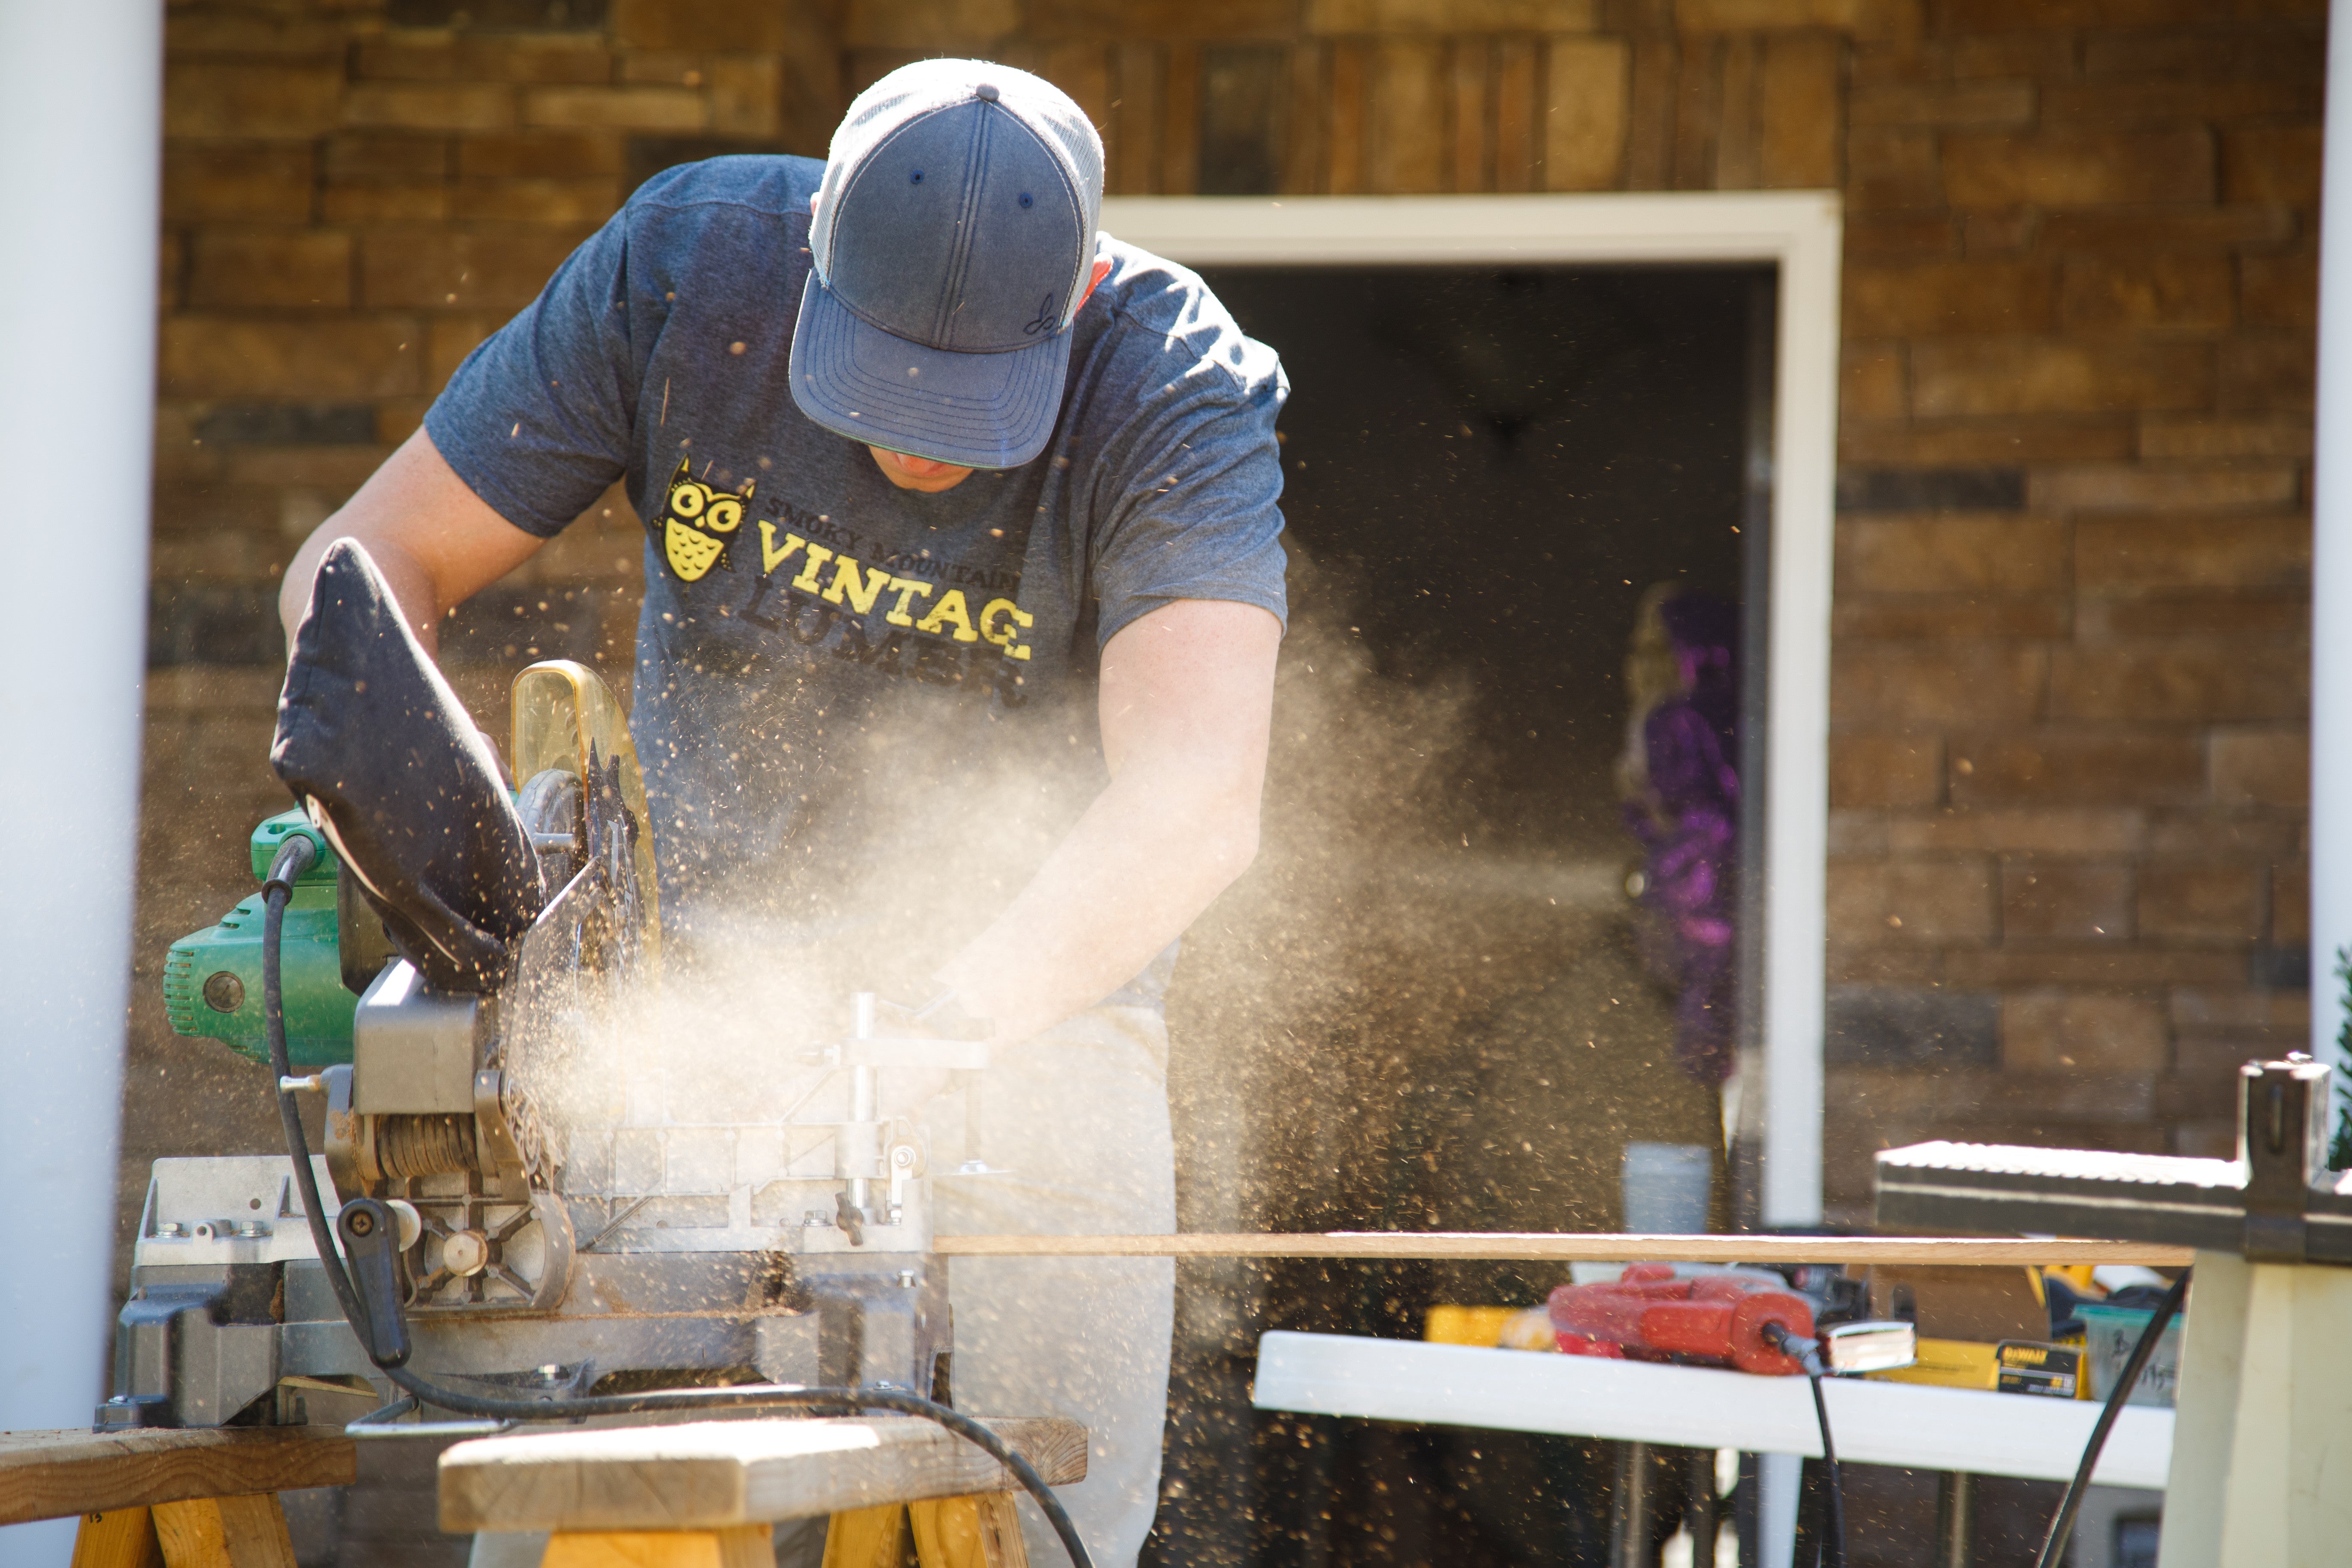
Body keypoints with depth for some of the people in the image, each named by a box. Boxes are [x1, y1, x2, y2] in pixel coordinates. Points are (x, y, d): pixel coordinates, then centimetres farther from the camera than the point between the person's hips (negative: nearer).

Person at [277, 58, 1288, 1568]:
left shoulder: (1181, 396, -25)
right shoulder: (689, 265, -18)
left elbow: (1198, 805, -40)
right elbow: (367, 564, -9)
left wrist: (935, 1029, -55)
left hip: (1044, 988, -1)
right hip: (703, 961, 1)